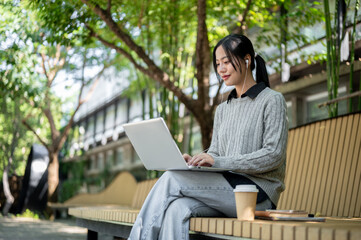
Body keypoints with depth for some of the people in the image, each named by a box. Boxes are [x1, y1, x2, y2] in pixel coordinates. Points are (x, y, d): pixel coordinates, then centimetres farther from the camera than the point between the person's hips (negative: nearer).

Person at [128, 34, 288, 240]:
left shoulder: (272, 100, 0)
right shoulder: (223, 109, 22)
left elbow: (274, 155, -11)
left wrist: (220, 162, -19)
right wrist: (195, 161, -6)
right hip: (226, 189, 5)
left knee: (172, 179, -22)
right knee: (176, 208, -28)